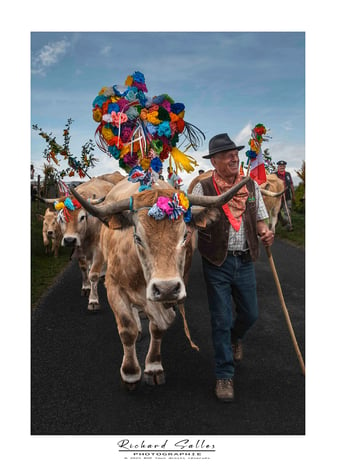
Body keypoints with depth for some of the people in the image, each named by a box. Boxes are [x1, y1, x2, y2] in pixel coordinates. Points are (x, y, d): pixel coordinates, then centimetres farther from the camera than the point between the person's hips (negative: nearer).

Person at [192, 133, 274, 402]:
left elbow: (259, 219, 12)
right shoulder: (203, 188, -6)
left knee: (250, 314, 16)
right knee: (221, 320, 3)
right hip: (217, 263, -4)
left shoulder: (251, 186, 6)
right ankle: (224, 375, 19)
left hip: (245, 261, 4)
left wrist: (264, 232, -9)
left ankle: (236, 339, 52)